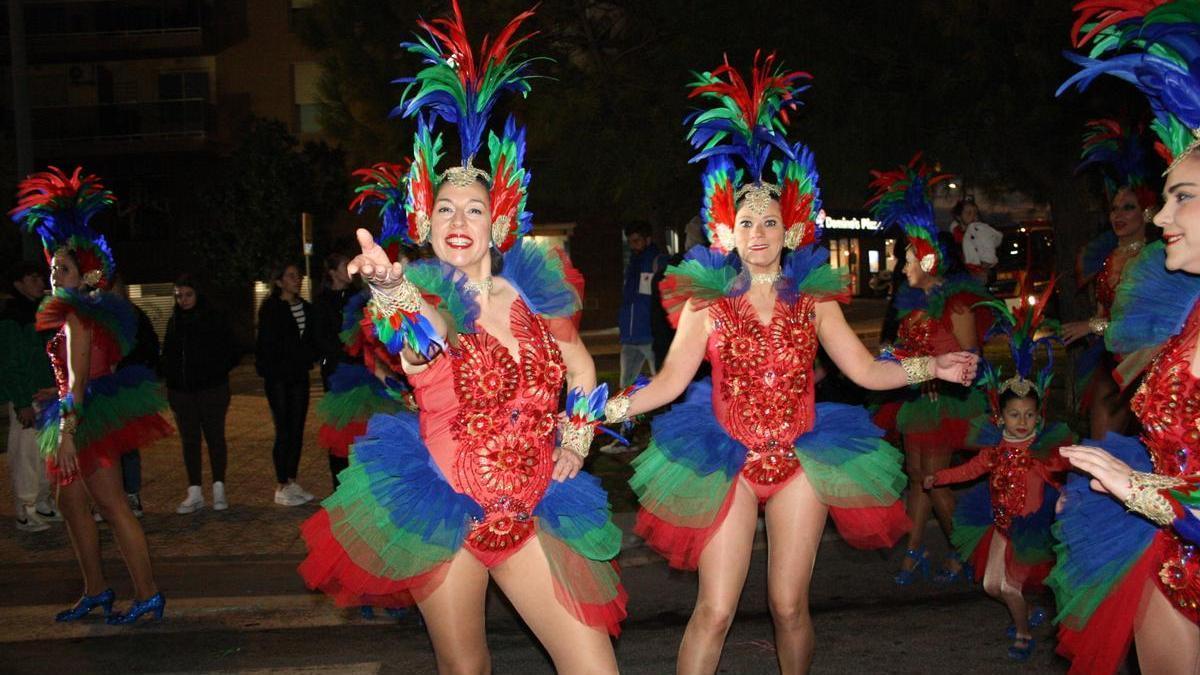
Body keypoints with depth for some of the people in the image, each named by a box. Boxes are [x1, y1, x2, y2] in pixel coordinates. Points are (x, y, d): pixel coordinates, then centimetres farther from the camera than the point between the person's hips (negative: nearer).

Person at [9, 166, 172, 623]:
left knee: (111, 505, -7)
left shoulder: (76, 316, -13)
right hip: (92, 419, 10)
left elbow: (79, 380, -20)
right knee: (71, 503, 16)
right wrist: (54, 395, 26)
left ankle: (147, 594, -3)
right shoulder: (91, 312, 14)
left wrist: (67, 431, -23)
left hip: (90, 420, -10)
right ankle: (95, 591, 23)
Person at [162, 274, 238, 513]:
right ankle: (194, 493, 12)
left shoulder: (215, 318, -2)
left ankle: (219, 489, 12)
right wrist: (170, 377, 1)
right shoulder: (174, 321, 11)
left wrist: (215, 372, -10)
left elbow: (232, 353, -1)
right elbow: (167, 355, 18)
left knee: (215, 437, 2)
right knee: (189, 441, 6)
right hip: (181, 391, 4)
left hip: (212, 388, -4)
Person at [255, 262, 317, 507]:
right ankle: (281, 487, 5)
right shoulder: (271, 310, -9)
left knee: (297, 431, 9)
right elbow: (267, 346, -10)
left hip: (299, 376, 6)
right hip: (278, 378, -6)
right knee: (284, 432, -3)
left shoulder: (306, 308, 10)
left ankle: (292, 482, 18)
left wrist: (311, 357, -2)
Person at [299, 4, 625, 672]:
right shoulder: (422, 294, -9)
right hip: (445, 515, -2)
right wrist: (393, 285, -57)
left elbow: (583, 372, 20)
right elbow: (426, 347, -36)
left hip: (532, 509, 3)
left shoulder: (533, 292, 1)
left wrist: (574, 444, 9)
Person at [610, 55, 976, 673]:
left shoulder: (813, 297, 6)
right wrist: (611, 408, -20)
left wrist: (931, 367, -4)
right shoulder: (706, 301, 0)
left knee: (789, 604, 8)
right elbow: (672, 380, -7)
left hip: (800, 459, 2)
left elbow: (866, 370, 6)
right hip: (728, 460, -1)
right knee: (715, 610, -4)